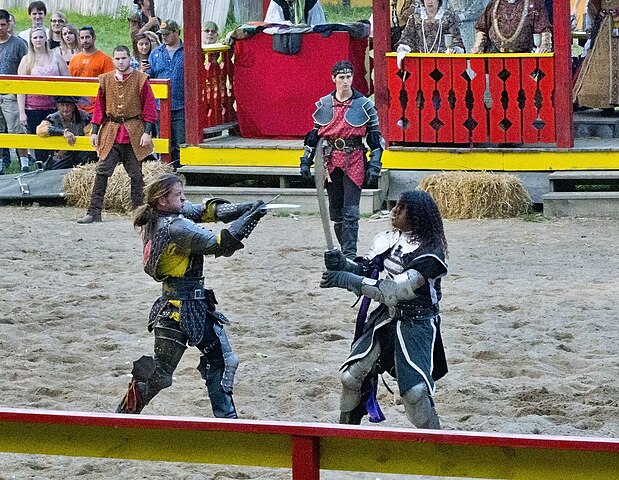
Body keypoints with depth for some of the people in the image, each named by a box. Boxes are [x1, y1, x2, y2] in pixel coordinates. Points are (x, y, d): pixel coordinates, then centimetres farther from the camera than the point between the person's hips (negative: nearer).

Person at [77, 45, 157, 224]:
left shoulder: (141, 80, -2)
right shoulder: (105, 80, 7)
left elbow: (149, 107, -2)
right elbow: (99, 107, 11)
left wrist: (147, 132, -9)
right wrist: (94, 131, 5)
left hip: (134, 134, -2)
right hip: (110, 132, 2)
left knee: (136, 174, 5)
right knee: (101, 172, -5)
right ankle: (94, 212, -4)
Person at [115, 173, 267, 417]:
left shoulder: (158, 216, 3)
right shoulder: (175, 228, -24)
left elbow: (203, 209, 6)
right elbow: (220, 245, -23)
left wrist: (240, 209, -9)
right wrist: (249, 218, -19)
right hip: (179, 308, -10)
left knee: (221, 360, 11)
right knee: (160, 372, 1)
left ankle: (226, 418, 16)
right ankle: (124, 414, 14)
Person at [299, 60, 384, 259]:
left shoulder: (364, 105, -1)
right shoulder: (323, 105, 8)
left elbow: (375, 138, 1)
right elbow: (314, 134, 15)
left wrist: (374, 166, -6)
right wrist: (306, 161, 11)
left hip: (354, 161, -4)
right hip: (331, 161, 4)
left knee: (350, 211, -9)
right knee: (335, 210, 9)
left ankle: (350, 254, -10)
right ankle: (344, 249, 21)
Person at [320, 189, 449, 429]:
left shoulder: (429, 254, -23)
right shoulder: (387, 240, 1)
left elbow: (394, 291, -29)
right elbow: (364, 269, 2)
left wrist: (347, 279, -31)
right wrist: (342, 264, -21)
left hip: (416, 323, -7)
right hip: (385, 317, 7)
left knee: (415, 392, -15)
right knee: (351, 376, 7)